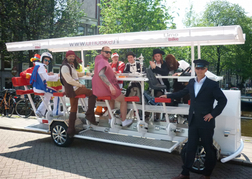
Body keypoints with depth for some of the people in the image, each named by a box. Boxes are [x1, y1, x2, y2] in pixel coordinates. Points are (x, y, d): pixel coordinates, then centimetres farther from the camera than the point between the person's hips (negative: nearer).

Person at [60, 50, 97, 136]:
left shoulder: (72, 66, 22)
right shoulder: (65, 67, -10)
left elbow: (76, 74, 39)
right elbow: (69, 80, -20)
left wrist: (85, 73, 28)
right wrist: (80, 85, -16)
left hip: (74, 88, 10)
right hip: (72, 89, -10)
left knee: (73, 109, 11)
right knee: (92, 94, -12)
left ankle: (71, 130, 14)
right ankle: (89, 114, -9)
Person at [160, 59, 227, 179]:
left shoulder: (212, 85, -9)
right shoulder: (192, 82, 7)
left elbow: (223, 100, -6)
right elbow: (182, 92, 21)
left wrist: (213, 113, -12)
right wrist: (168, 96, 25)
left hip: (206, 122, -4)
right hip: (193, 121, 5)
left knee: (208, 148, 10)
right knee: (190, 148, 11)